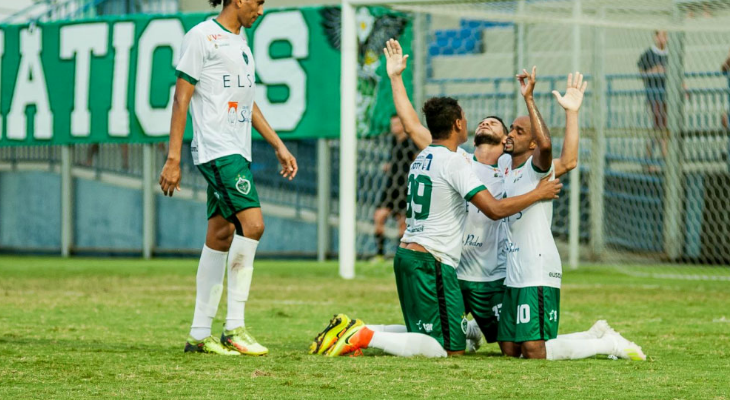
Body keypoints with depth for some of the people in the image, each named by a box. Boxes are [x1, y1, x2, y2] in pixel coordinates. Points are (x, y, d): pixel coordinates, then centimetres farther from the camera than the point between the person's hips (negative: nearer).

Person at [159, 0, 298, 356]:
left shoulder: (240, 41, 20)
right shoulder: (201, 37, -7)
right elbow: (181, 99, -9)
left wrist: (278, 145, 24)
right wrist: (173, 159, -13)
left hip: (237, 153, 9)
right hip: (216, 149, -9)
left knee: (221, 236, 7)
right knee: (252, 223, -19)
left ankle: (199, 334, 11)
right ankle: (234, 327, -14)